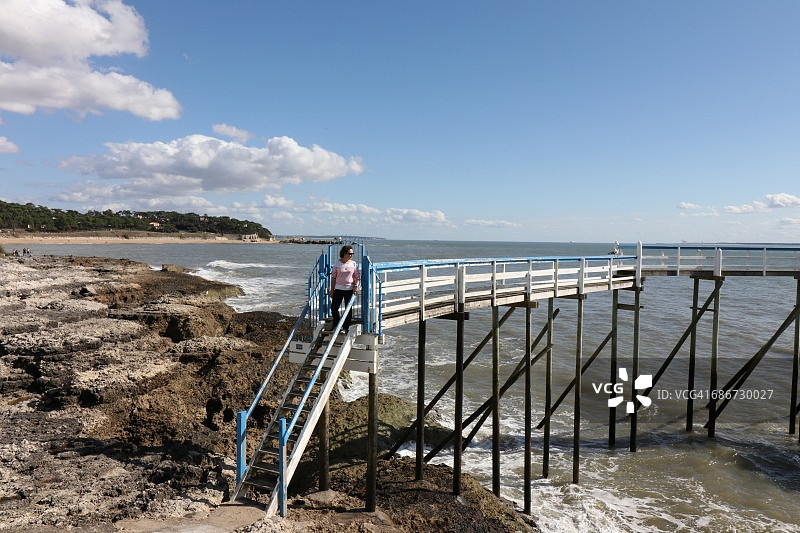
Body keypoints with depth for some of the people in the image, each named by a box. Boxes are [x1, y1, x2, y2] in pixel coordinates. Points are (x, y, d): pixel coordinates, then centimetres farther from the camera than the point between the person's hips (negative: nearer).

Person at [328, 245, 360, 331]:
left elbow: (358, 276, 3)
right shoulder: (337, 264, -1)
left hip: (350, 289, 0)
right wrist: (331, 290, 1)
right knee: (334, 307, -4)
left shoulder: (354, 264, 1)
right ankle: (337, 325, 13)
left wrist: (356, 286, -14)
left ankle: (346, 327, 16)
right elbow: (333, 277, 3)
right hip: (338, 289, 0)